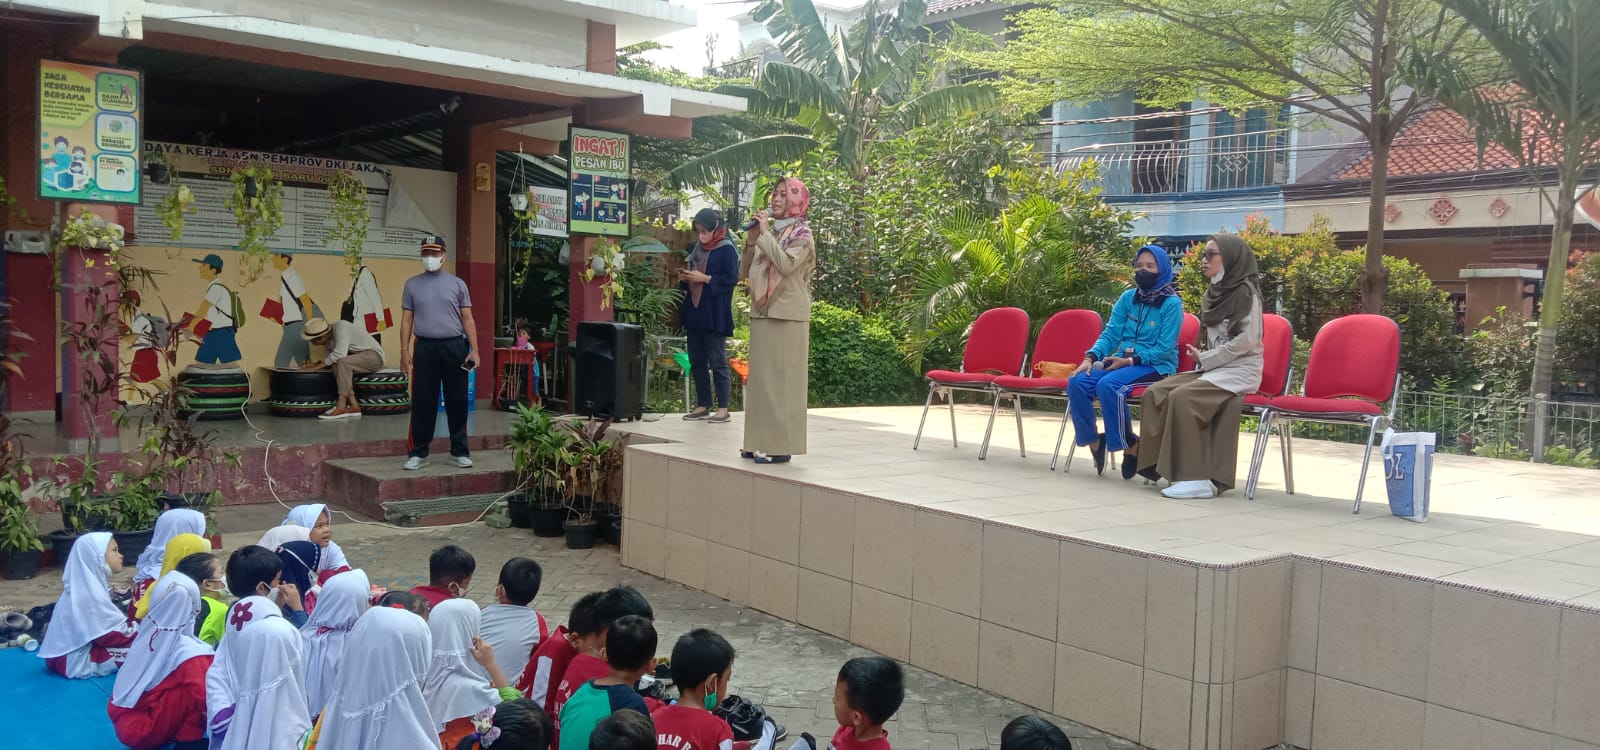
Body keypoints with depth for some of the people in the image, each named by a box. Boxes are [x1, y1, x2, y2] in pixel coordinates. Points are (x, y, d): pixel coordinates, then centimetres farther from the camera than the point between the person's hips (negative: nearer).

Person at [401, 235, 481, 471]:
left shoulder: (457, 284, 7)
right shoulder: (412, 284, 9)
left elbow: (467, 319, 4)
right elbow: (407, 320, 8)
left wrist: (474, 350, -4)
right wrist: (404, 350, 0)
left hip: (454, 347, 0)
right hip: (424, 347, 0)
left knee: (457, 401, 4)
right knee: (422, 402, 3)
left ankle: (459, 452, 13)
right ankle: (418, 453, 10)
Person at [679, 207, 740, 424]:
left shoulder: (726, 249, -7)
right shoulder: (696, 248, 15)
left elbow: (732, 279, -14)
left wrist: (704, 278, -18)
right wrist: (684, 278, 2)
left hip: (715, 315, -8)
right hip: (694, 311, 8)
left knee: (717, 362, -4)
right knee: (696, 362, 9)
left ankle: (723, 409, 1)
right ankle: (702, 406, 17)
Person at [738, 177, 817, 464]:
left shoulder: (801, 234, -3)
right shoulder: (769, 233, 15)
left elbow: (786, 264, -22)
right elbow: (744, 271, 13)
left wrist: (764, 234, -14)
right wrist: (751, 240, 1)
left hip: (787, 316, -7)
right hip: (762, 314, 7)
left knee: (780, 378, -7)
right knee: (760, 378, 9)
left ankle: (780, 444, -5)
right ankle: (761, 441, 16)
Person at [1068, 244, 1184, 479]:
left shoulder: (1172, 303, -6)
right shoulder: (1127, 298, 11)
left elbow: (1165, 348, -11)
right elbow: (1110, 333, 6)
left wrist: (1130, 360, -19)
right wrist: (1090, 357, -11)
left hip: (1157, 366, -6)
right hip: (1123, 363, 6)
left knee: (1108, 385, -33)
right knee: (1077, 382, -20)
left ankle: (1129, 446, -16)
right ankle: (1093, 441, -6)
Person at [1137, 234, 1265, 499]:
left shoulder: (1246, 291, -8)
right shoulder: (1214, 293, 16)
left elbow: (1247, 340, -16)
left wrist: (1205, 358, -13)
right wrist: (1204, 359, 4)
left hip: (1241, 370, -8)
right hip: (1216, 368, 8)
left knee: (1182, 396, -30)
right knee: (1156, 392, -14)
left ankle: (1197, 477, -29)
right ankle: (1163, 464, -17)